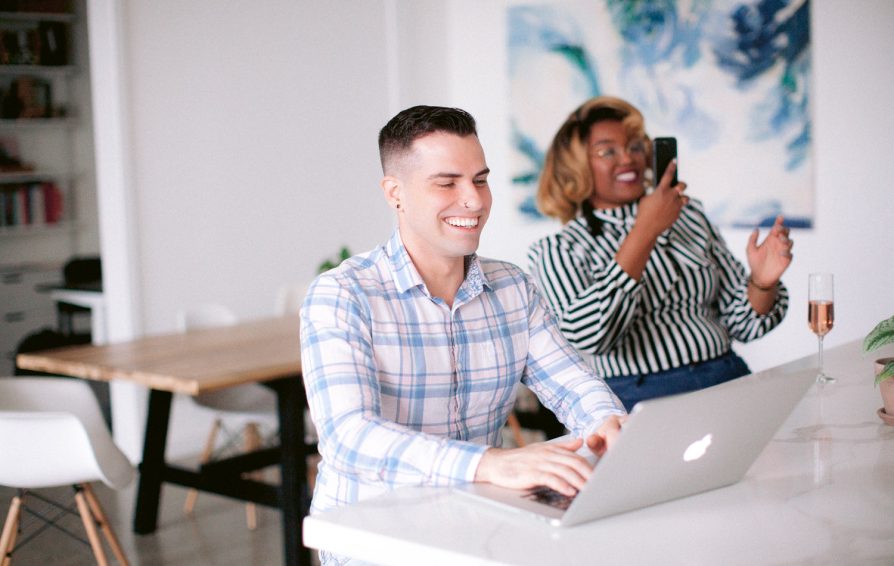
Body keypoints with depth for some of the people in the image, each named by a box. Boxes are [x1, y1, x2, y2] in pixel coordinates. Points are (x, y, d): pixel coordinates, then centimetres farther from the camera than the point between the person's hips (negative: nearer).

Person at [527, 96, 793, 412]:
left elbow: (740, 321, 19)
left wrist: (762, 281, -4)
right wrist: (645, 230, -15)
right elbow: (588, 337, -17)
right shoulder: (556, 251, 4)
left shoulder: (689, 215, 19)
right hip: (636, 401, -6)